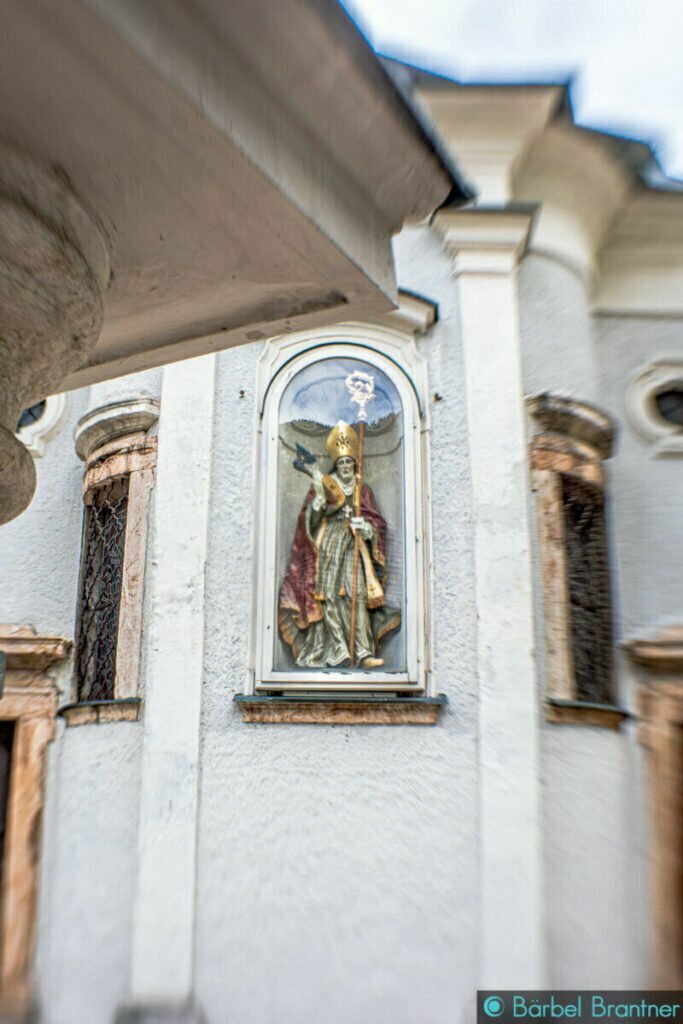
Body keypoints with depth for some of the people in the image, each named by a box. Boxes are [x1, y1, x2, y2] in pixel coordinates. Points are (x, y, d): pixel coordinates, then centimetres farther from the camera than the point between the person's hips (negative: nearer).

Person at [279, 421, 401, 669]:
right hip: (329, 545, -1)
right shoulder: (326, 484, 10)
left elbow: (377, 523, 14)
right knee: (330, 595, -12)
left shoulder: (362, 490, 18)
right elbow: (311, 517, -2)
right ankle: (339, 652, -11)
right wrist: (319, 494, -19)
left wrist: (365, 527, -9)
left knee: (358, 596, -11)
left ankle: (364, 653, -17)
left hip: (354, 547, 2)